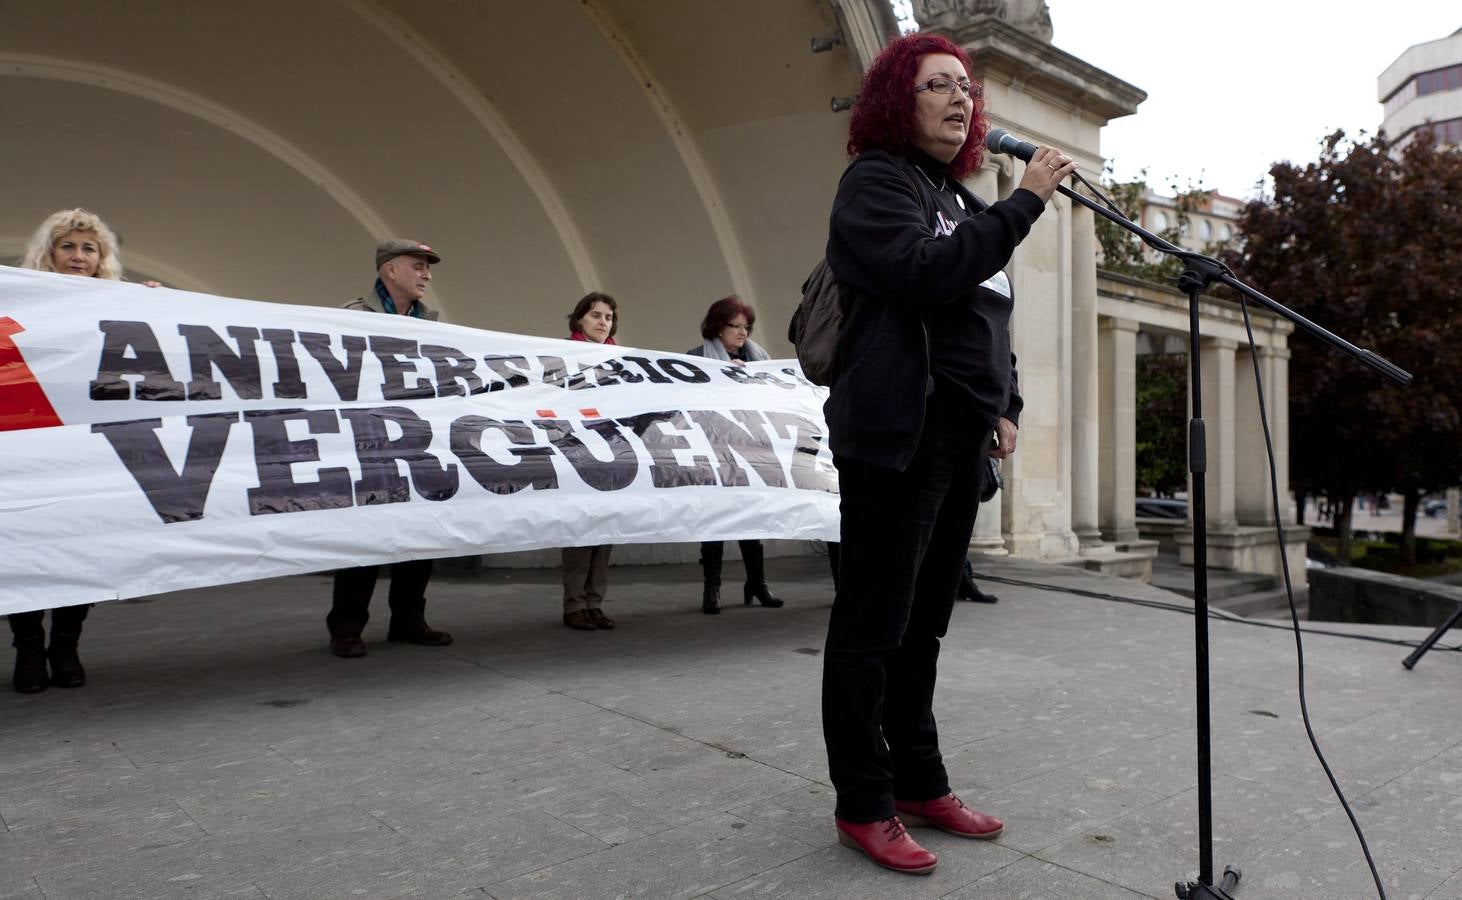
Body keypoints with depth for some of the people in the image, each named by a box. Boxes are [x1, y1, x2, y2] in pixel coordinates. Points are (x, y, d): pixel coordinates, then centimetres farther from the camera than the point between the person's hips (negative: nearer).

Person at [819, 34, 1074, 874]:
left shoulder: (961, 201, 24)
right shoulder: (877, 180, -1)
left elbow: (992, 318, 27)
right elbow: (926, 273, -19)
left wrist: (1005, 403, 15)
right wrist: (1025, 201, -16)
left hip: (962, 436, 8)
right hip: (898, 433, -8)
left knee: (924, 623, 13)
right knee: (873, 624, -3)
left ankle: (921, 783, 23)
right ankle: (863, 805, 7)